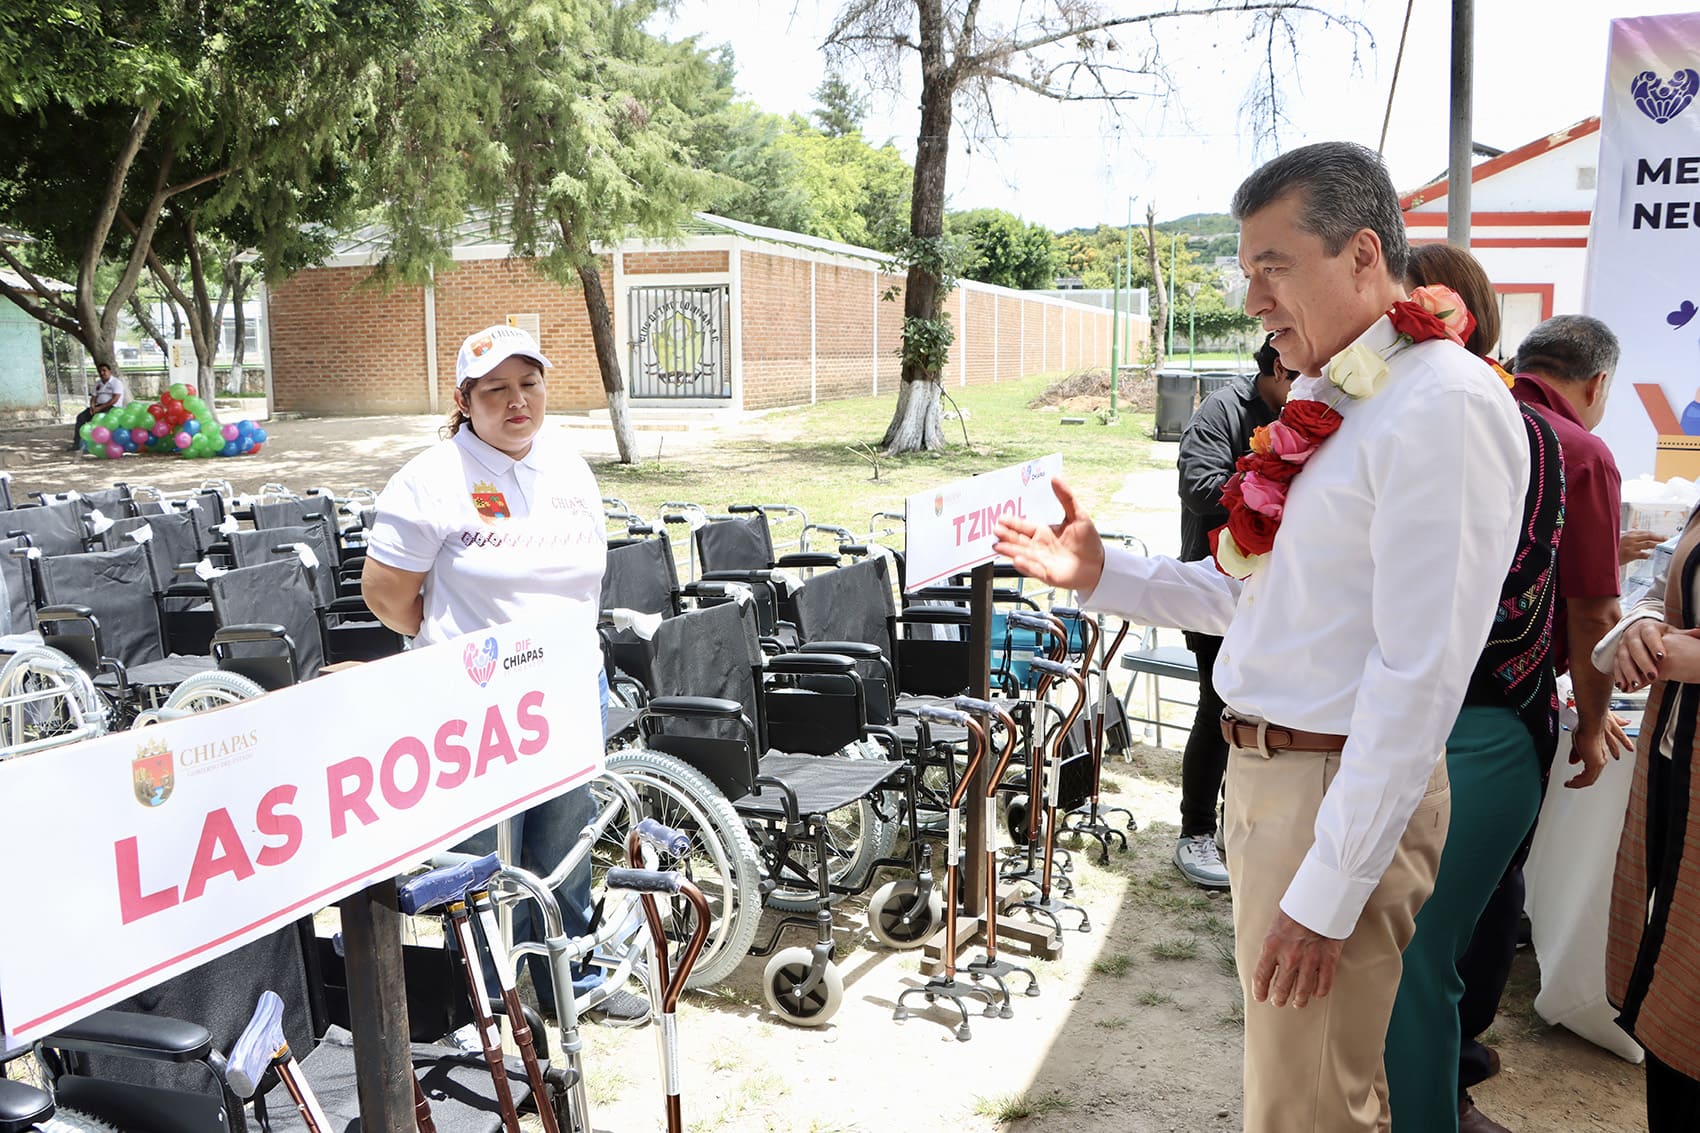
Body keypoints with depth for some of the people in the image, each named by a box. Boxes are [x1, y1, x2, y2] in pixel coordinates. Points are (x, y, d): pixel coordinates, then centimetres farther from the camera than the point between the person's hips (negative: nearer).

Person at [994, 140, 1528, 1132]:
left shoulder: (1444, 408, -18)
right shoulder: (1326, 401, 11)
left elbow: (1421, 677, -23)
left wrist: (1328, 891, -21)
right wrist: (1104, 575, 10)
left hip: (1343, 789, -9)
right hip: (1266, 770, 9)